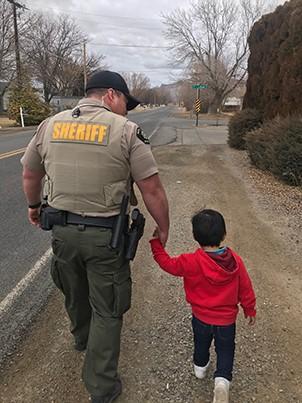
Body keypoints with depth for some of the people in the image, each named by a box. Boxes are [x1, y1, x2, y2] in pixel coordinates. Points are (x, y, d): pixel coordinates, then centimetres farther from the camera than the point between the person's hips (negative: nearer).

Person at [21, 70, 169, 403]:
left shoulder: (50, 125, 2)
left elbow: (30, 174, 13)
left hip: (62, 230, 5)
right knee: (106, 310, 12)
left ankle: (82, 339, 58)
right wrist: (163, 229, 1)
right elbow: (152, 190, -13)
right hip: (106, 235, -5)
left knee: (75, 295, 29)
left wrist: (33, 205, 31)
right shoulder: (125, 130, -12)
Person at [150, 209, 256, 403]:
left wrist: (156, 242, -3)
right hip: (227, 320, 0)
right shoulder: (235, 260, -16)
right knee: (225, 351, 19)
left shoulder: (191, 262, -26)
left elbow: (167, 263, -12)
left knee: (201, 344, 28)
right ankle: (222, 379, 1)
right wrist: (250, 309, 12)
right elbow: (246, 289, -5)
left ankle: (200, 366, 52)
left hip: (201, 318, 0)